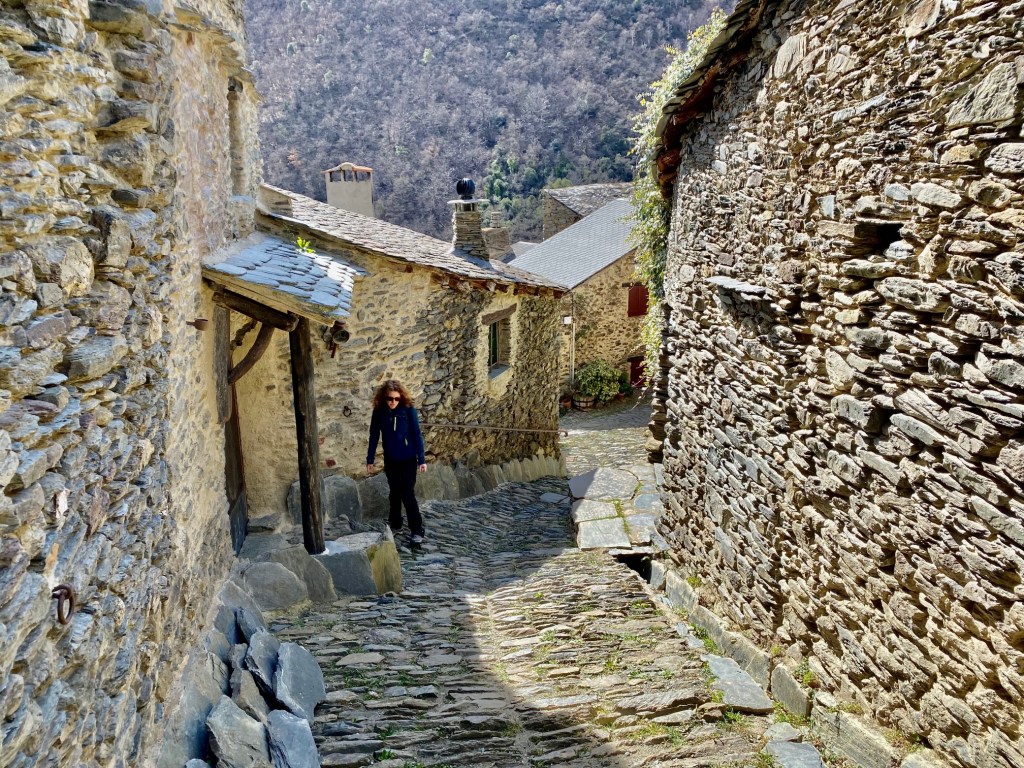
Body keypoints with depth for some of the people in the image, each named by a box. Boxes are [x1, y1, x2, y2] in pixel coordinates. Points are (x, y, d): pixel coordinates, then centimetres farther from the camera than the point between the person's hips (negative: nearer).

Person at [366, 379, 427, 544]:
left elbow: (417, 435, -10)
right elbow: (374, 436, 2)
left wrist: (421, 459, -11)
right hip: (390, 460, 3)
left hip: (408, 459, -3)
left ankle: (417, 531, 3)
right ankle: (395, 524, 31)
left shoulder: (408, 410, -14)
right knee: (394, 492, 15)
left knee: (408, 494, -5)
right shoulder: (379, 411, -7)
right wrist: (370, 459, 4)